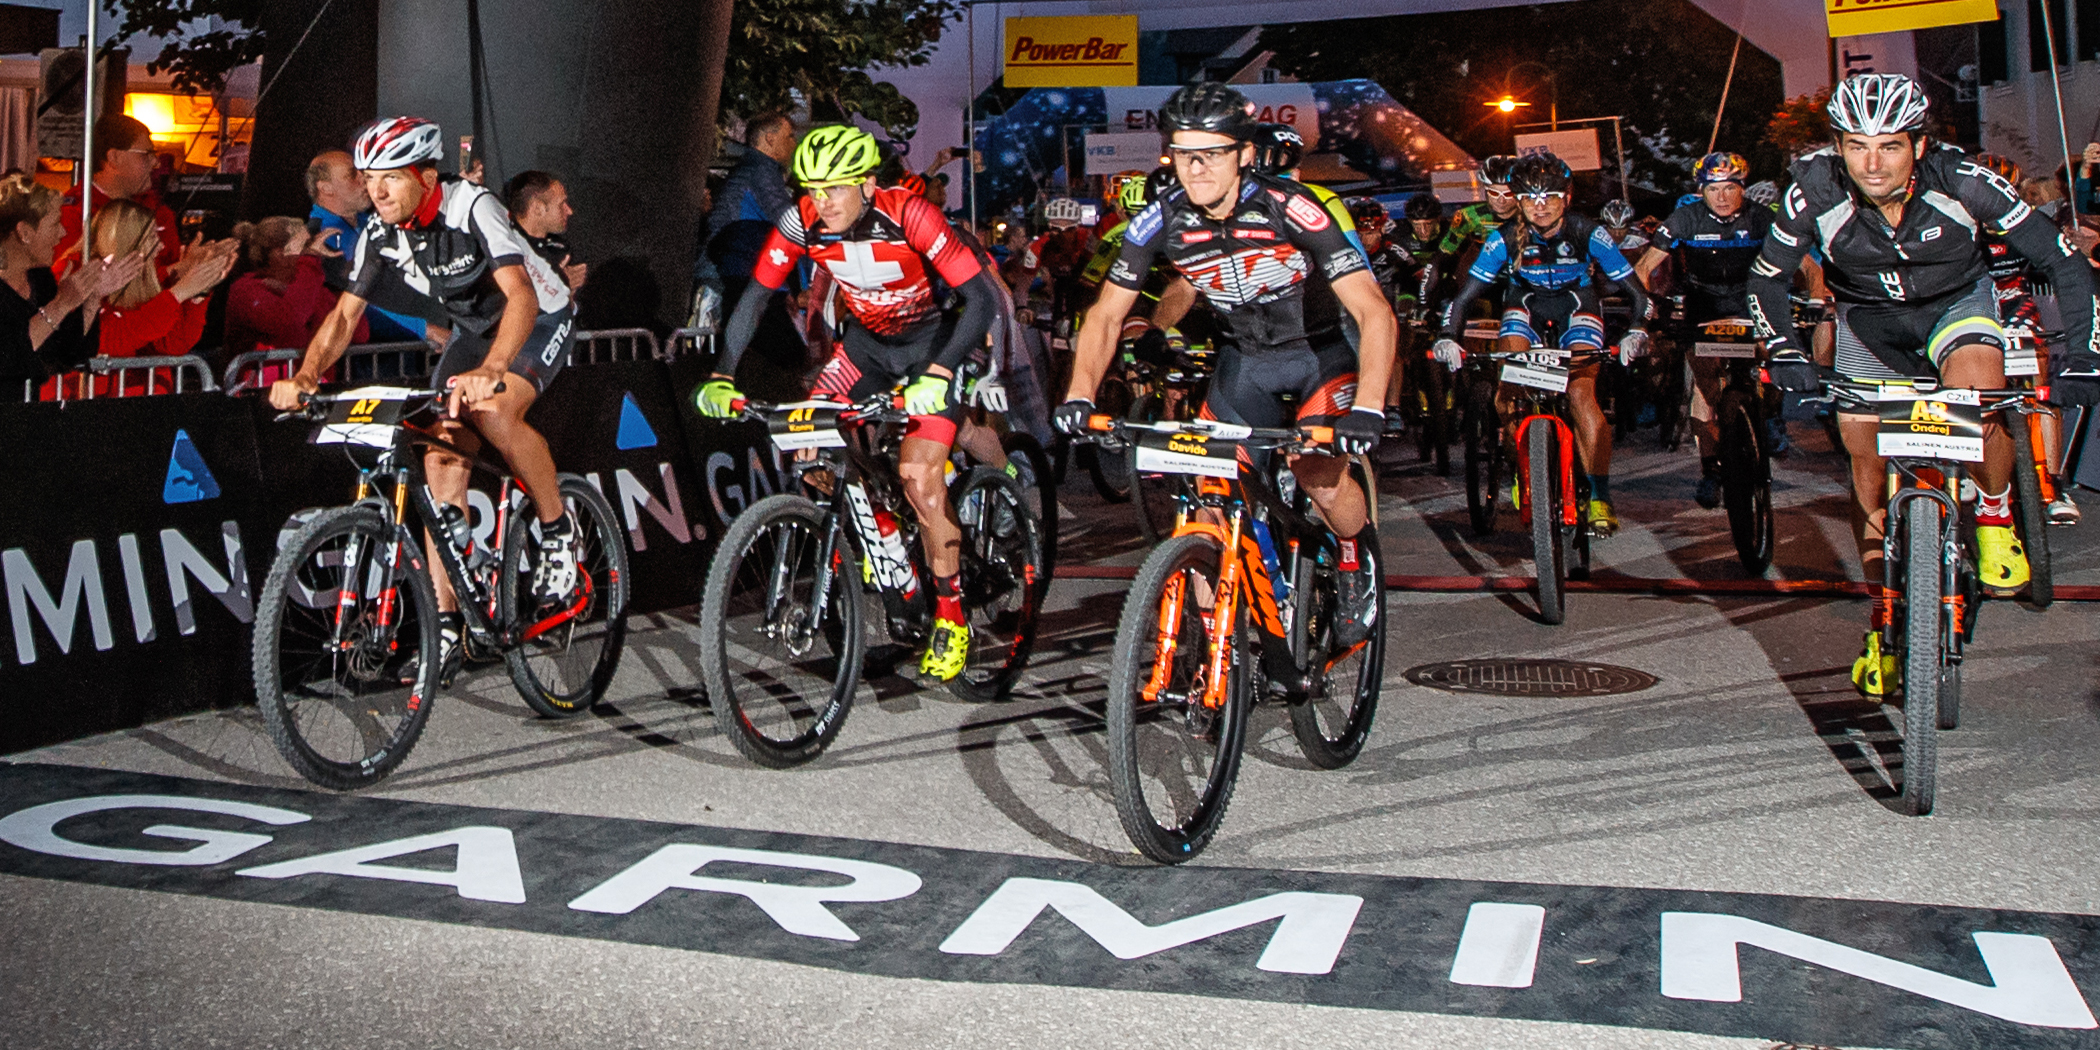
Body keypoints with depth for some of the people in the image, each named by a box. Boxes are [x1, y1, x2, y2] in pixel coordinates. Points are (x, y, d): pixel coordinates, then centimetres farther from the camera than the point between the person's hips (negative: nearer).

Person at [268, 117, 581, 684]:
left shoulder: (472, 208, -30)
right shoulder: (380, 233, -11)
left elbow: (520, 295, -42)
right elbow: (345, 314, -10)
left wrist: (490, 370, -59)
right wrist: (305, 375, -29)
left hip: (538, 319, -6)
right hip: (473, 330, 6)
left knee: (495, 413, -34)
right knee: (442, 456, -9)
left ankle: (557, 527, -8)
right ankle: (446, 625, -6)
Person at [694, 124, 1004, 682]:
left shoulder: (908, 215, -30)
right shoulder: (801, 222, -18)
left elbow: (982, 297, -32)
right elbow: (755, 296, -10)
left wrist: (937, 374, -44)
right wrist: (721, 375, -22)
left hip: (931, 342, -5)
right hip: (866, 341, 5)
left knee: (918, 475, -18)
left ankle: (951, 619, -2)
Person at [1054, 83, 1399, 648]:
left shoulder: (1290, 209, -28)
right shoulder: (1161, 220, -16)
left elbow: (1375, 312, -32)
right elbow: (1105, 316, -8)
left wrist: (1367, 409, -45)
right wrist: (1079, 396, -25)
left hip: (1320, 356, -4)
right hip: (1243, 362, 4)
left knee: (1318, 471, -28)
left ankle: (1360, 563, 4)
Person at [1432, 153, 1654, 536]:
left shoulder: (1587, 233, -25)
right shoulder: (1506, 238, -24)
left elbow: (1636, 291, -21)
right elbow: (1463, 297, -21)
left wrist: (1636, 332, -40)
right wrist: (1448, 338, -38)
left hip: (1576, 304, -1)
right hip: (1526, 302, 1)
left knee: (1580, 392, -23)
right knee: (1510, 386, -25)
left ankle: (1600, 496, -20)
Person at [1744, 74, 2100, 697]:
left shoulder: (1960, 180, -30)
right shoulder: (1817, 189, -27)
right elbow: (1766, 279, -14)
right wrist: (1784, 353, -31)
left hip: (1957, 303, -2)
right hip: (1869, 320, 2)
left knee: (1977, 398, -32)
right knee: (1866, 462, -1)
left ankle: (1995, 516, 0)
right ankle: (1884, 616, 19)